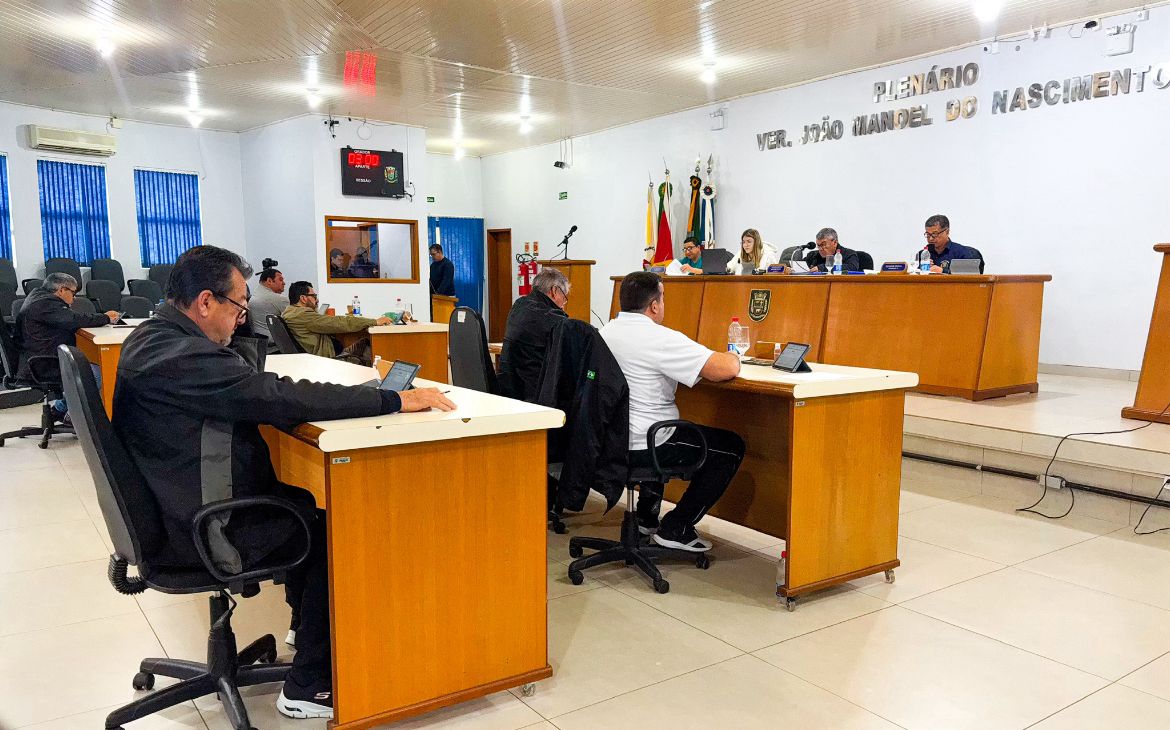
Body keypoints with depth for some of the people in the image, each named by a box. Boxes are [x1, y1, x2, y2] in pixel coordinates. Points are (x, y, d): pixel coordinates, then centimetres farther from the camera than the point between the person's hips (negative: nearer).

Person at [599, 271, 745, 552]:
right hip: (641, 449, -9)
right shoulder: (660, 339, -20)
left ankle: (647, 515, 38)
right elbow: (727, 369, -24)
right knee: (732, 447, 5)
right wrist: (732, 356, 1)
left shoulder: (606, 332, 6)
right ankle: (676, 528, 7)